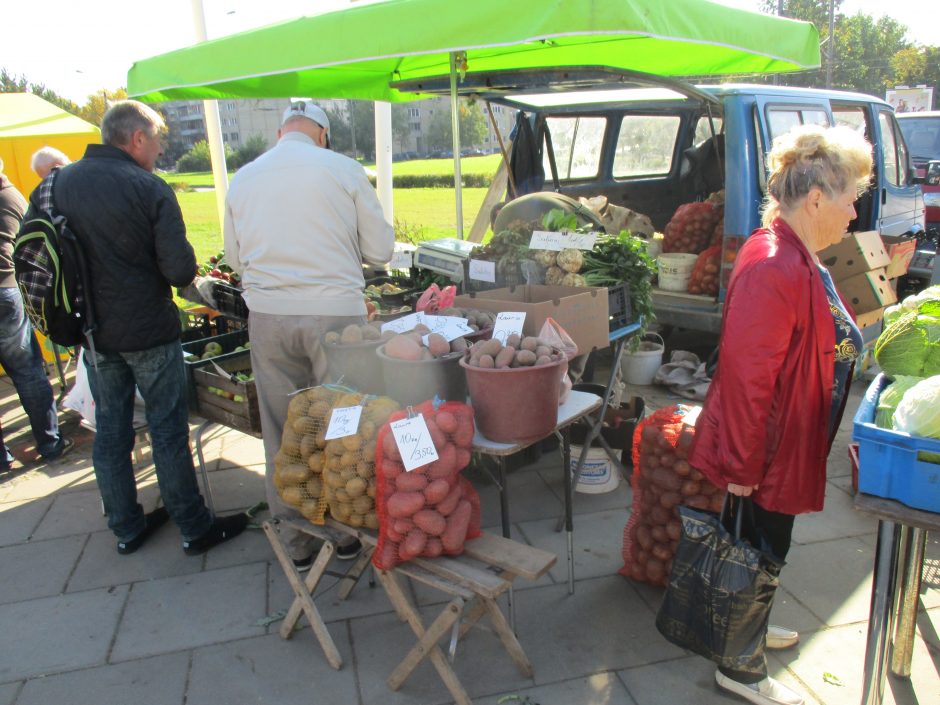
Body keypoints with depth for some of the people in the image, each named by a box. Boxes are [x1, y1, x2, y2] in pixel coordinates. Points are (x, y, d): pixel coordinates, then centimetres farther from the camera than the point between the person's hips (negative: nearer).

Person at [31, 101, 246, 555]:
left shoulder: (55, 185, 2)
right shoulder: (151, 190, -15)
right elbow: (180, 271, -19)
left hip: (92, 331, 6)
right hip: (148, 330, -5)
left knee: (110, 431, 15)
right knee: (168, 431, 5)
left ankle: (126, 528, 28)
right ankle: (194, 527, 16)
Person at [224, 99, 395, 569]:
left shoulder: (242, 179, 8)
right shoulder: (343, 169, -1)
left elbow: (234, 259, 17)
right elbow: (381, 250, 1)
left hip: (267, 316, 3)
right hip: (335, 313, -2)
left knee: (282, 431, 12)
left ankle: (297, 542, 24)